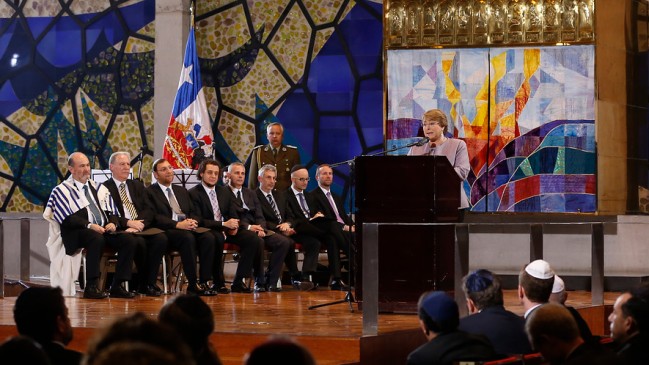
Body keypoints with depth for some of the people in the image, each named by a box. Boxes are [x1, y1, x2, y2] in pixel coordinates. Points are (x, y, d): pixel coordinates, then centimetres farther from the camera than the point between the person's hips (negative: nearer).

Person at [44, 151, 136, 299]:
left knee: (129, 240, -21)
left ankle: (117, 286, -19)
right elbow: (67, 219, -7)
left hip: (105, 230, 5)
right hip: (77, 233, -5)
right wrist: (89, 225, -20)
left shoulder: (98, 188, 24)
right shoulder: (62, 190, 6)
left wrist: (112, 223, -5)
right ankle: (91, 287, -33)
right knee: (96, 239, -38)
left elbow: (112, 212, 19)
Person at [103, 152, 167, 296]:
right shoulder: (105, 188, 6)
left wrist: (140, 223, -11)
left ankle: (150, 283, -23)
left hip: (142, 227, 5)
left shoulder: (138, 186, 23)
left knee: (161, 238, -26)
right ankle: (143, 283, -16)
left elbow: (148, 210, 10)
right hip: (120, 230, -5)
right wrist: (128, 222, -19)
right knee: (139, 242, -35)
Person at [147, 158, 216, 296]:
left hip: (188, 227, 6)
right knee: (188, 238, -36)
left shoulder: (182, 191, 27)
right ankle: (193, 284, -31)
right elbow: (155, 217, -8)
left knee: (209, 237, -25)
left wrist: (193, 221, -5)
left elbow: (194, 212, 20)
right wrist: (177, 224, -20)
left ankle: (204, 282, -25)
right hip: (167, 231, -6)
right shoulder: (150, 192, 5)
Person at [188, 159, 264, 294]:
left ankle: (238, 282, -14)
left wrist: (234, 226, -7)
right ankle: (218, 283, -26)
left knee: (255, 239, -17)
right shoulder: (194, 194, -5)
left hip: (227, 231, 6)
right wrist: (224, 224, -23)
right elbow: (199, 221, -14)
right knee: (218, 239, -40)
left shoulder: (224, 191, 16)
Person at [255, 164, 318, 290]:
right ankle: (296, 277, -24)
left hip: (287, 229, 7)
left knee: (314, 242, -18)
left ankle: (306, 276, -26)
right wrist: (279, 228, -20)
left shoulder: (280, 195, 24)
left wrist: (287, 224, -6)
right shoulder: (254, 197, 0)